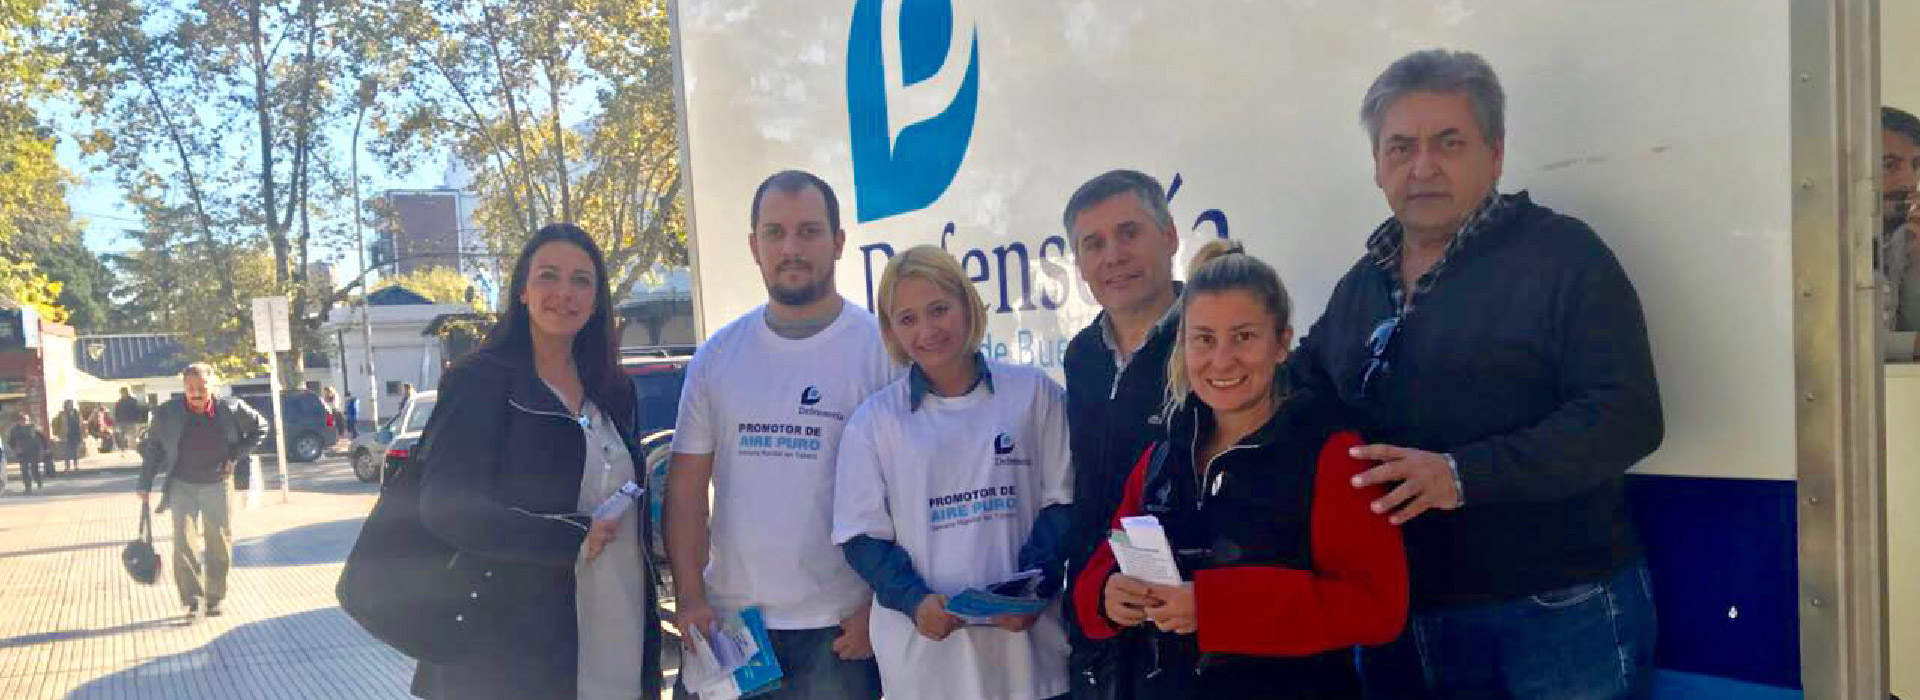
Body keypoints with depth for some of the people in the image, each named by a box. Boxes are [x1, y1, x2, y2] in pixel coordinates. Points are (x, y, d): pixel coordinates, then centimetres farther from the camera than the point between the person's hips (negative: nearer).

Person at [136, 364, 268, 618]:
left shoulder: (231, 409, -11)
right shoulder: (167, 414, -9)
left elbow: (260, 427, 4)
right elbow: (152, 448, 4)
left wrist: (236, 457, -5)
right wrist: (145, 484, 3)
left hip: (218, 484, 0)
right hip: (183, 485, 0)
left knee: (220, 543, 6)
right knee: (184, 544, -7)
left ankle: (215, 599, 19)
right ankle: (191, 601, 0)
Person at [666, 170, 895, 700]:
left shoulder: (883, 348, -4)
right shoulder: (717, 356, 7)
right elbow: (686, 485, 8)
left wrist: (882, 606, -9)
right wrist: (689, 596, -1)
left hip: (842, 630, -3)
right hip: (725, 622, 3)